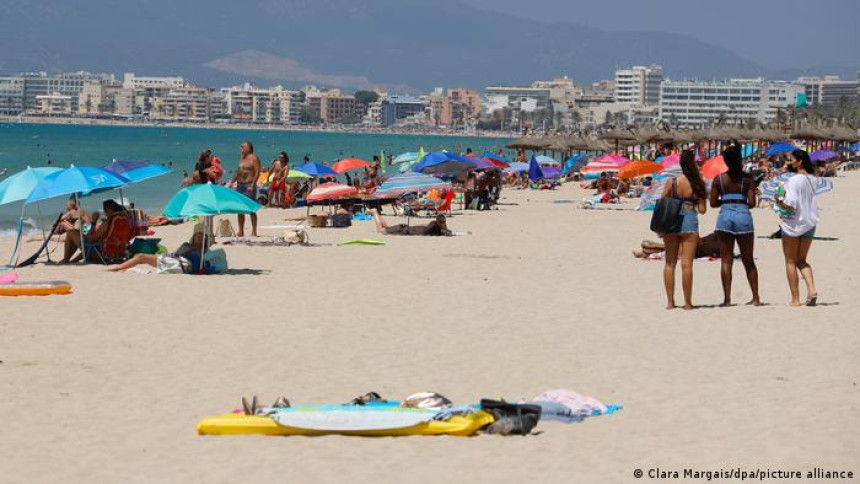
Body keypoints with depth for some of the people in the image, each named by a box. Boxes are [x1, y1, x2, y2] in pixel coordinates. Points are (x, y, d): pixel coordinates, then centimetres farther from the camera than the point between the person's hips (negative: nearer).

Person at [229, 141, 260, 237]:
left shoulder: (253, 158, -6)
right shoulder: (242, 158, 17)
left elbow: (257, 172, -13)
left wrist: (252, 185, -20)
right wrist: (231, 183, 16)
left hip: (249, 185, -8)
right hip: (240, 185, 8)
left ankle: (254, 232, -5)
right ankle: (241, 231, 13)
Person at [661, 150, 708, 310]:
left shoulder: (671, 183, -1)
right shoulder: (697, 184, -6)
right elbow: (702, 210, -5)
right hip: (690, 224, -2)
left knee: (670, 263, 9)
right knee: (686, 264, 0)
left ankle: (670, 301, 9)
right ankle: (687, 302, 2)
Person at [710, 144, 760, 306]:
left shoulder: (719, 179, 3)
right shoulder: (747, 179, -1)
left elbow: (713, 203, 2)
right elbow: (752, 203, -7)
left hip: (725, 216, 0)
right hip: (743, 216, 0)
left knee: (726, 260, 4)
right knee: (748, 261, 10)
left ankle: (727, 298, -3)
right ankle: (756, 298, 11)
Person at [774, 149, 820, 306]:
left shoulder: (794, 180, -17)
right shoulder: (812, 180, 6)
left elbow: (791, 206, -23)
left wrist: (779, 202, -5)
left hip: (793, 223, -7)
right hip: (809, 223, 7)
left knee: (790, 261, 5)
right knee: (801, 260, 16)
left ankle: (795, 298, 4)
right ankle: (812, 289, -5)